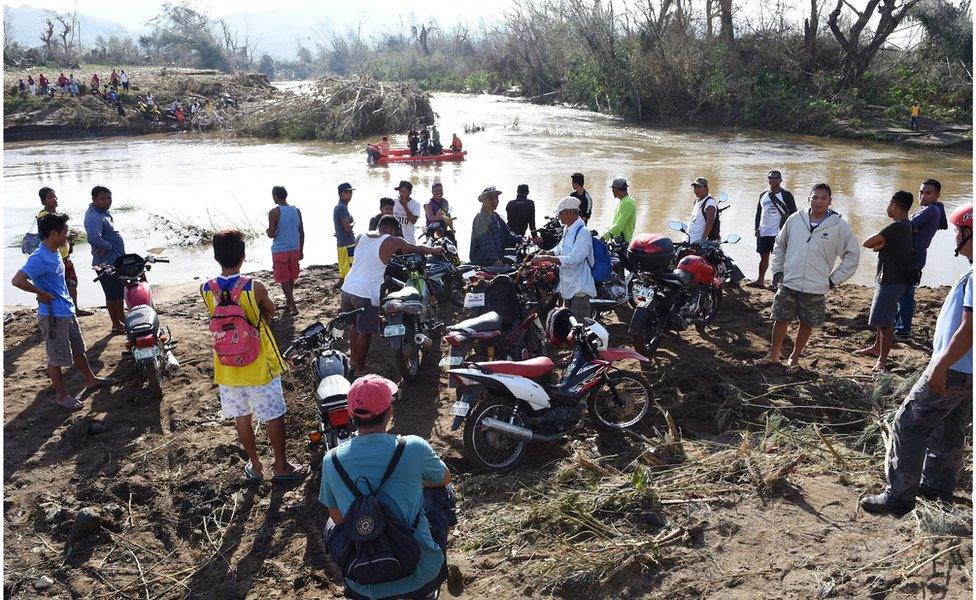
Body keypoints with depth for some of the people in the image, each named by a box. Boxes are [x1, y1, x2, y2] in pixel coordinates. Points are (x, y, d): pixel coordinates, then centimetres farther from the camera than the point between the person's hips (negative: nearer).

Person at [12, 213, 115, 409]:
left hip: (67, 312, 9)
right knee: (57, 358, 5)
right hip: (53, 316, -9)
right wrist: (42, 293, -22)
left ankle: (90, 380, 37)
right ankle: (61, 395, 17)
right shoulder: (40, 258, -23)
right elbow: (17, 280, -32)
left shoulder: (54, 253, 6)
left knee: (78, 349, 22)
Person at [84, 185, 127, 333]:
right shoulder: (94, 217, -23)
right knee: (113, 295, 2)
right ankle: (116, 325, 14)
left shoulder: (104, 212, 9)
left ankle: (121, 318, 35)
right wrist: (109, 246, -22)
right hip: (107, 263, -10)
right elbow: (94, 238, -38)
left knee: (120, 293, 21)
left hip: (116, 260, 10)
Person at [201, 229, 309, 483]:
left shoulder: (206, 289, -10)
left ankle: (255, 466, 32)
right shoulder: (255, 287, -21)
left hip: (227, 366, 4)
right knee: (274, 415, 12)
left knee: (242, 417, 18)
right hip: (259, 365, -4)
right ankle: (281, 466, 25)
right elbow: (271, 313, -2)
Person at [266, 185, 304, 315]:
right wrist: (301, 250, 14)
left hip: (279, 251, -5)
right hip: (294, 250, 5)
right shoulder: (297, 211, 2)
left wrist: (267, 231, 10)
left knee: (284, 280, 2)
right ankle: (288, 301, 36)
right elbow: (302, 233, 5)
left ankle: (293, 306, -5)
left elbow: (272, 234, -14)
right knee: (291, 278, 19)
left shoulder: (274, 213, -13)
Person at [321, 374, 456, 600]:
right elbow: (445, 478, 9)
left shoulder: (331, 461, -8)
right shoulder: (413, 447, -13)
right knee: (442, 492, 24)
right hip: (421, 574, -2)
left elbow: (337, 517, 9)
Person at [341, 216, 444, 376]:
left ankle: (353, 358, 38)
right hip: (365, 295, -7)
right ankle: (360, 368, 17)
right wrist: (435, 250, 25)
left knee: (355, 326, 24)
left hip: (347, 289, 7)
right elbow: (417, 249, 6)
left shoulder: (362, 236, 9)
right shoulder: (392, 242, -7)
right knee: (365, 331, 7)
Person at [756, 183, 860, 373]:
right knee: (781, 320, 9)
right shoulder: (795, 219, 0)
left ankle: (794, 357, 29)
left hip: (816, 288, -1)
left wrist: (834, 279, -1)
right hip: (788, 284, 1)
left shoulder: (839, 226, -6)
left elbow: (853, 254, 2)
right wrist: (777, 270, 7)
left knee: (807, 324, 11)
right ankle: (773, 355, 27)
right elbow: (779, 245, 14)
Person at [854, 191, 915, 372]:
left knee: (884, 320, -7)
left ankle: (882, 360, -2)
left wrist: (877, 244, -3)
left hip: (891, 281, -11)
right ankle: (877, 347, 38)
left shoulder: (896, 226, -22)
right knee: (881, 317, 23)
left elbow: (867, 243, -21)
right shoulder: (906, 225, 10)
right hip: (887, 278, 11)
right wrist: (880, 244, -9)